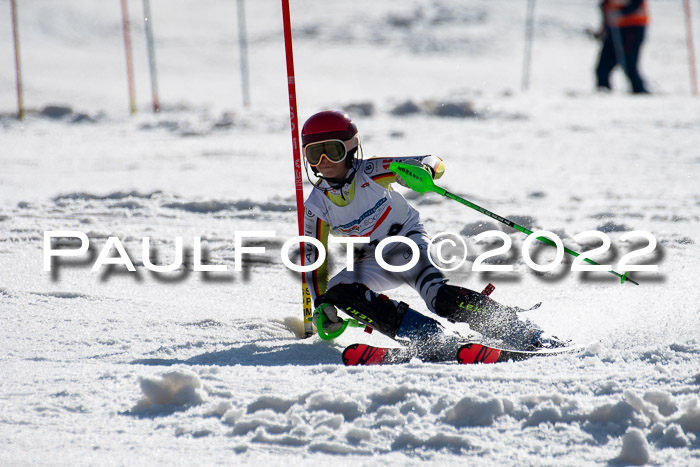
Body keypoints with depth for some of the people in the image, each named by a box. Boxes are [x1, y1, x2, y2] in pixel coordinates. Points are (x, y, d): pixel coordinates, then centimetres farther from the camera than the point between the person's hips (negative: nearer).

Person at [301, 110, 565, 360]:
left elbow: (434, 164, -17)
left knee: (439, 297, -30)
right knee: (338, 292, -26)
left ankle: (521, 333, -27)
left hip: (408, 241, -4)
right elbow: (313, 259, 2)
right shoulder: (316, 207, -8)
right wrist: (322, 305, -8)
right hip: (373, 263, 4)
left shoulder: (370, 172, -17)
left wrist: (424, 170, -41)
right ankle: (427, 336, -28)